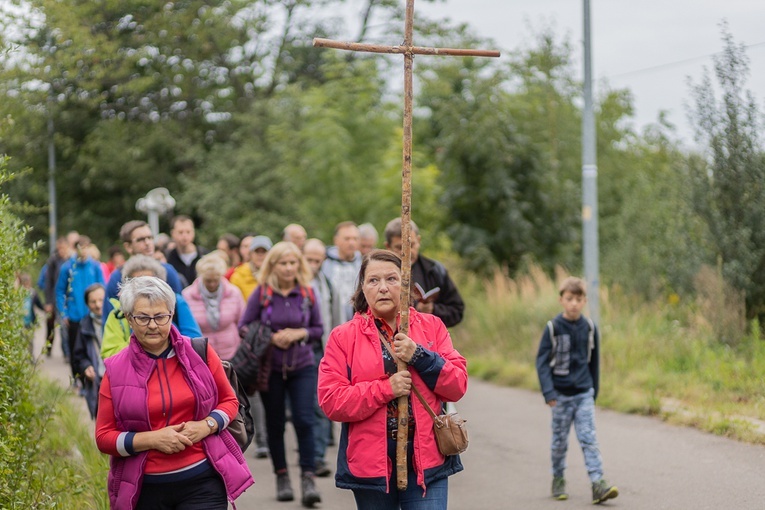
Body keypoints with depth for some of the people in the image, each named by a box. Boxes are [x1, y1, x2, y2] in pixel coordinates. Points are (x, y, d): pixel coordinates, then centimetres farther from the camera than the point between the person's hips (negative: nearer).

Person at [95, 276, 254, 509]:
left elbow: (229, 401, 11)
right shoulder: (115, 371, -1)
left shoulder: (200, 353, 1)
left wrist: (206, 426, -10)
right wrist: (152, 439, -15)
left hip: (202, 483, -1)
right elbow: (104, 437, 0)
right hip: (147, 490, 1)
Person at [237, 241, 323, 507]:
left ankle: (308, 479, -8)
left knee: (304, 420, -10)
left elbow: (318, 329, 7)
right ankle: (282, 477, 22)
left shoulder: (307, 293, 0)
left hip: (302, 367, 0)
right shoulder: (262, 293, -5)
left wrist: (299, 333, -12)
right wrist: (271, 338, -14)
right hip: (270, 368, 0)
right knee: (275, 423, 8)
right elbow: (244, 327, -1)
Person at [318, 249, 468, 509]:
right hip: (370, 465, 0)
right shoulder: (343, 337, 1)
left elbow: (458, 385, 0)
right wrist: (386, 388, -17)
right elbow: (331, 401, -8)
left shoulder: (431, 327, 7)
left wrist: (419, 356, -13)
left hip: (426, 461, 0)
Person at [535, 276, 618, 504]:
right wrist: (548, 392, -14)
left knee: (589, 438, -7)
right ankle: (558, 480, 25)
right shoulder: (553, 328, -6)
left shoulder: (589, 328, 2)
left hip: (584, 393, 1)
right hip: (561, 395, -1)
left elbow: (594, 362, 12)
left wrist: (594, 390, 16)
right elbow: (542, 361, -6)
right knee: (560, 441, 9)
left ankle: (598, 484, -13)